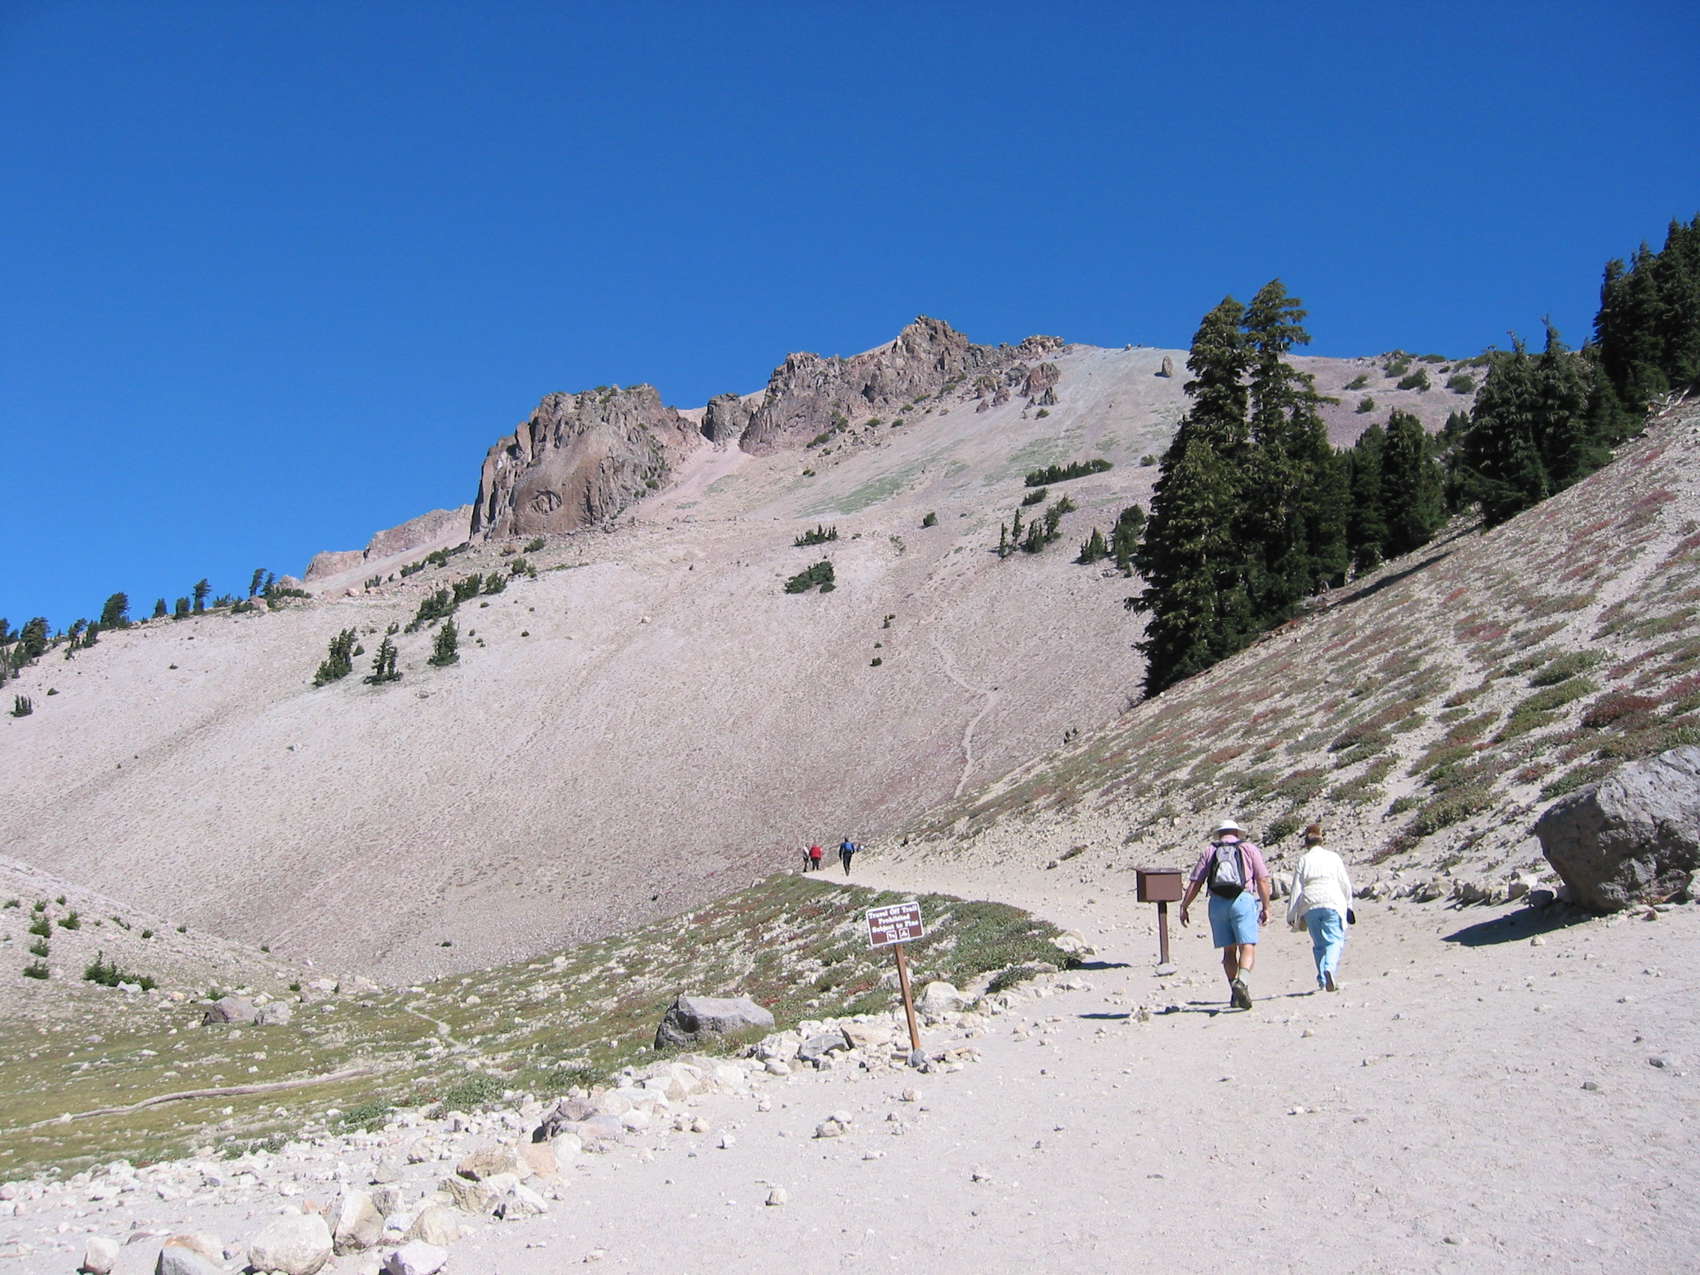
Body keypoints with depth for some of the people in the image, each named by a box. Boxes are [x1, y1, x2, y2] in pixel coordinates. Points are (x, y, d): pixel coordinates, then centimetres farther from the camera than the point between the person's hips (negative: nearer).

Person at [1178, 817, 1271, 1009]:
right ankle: (1241, 982, -32)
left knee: (1229, 950, 10)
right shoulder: (1249, 848, 12)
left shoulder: (1209, 851, 16)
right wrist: (1266, 908, 7)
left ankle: (1235, 994, 8)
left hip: (1217, 902, 2)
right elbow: (1263, 880, 3)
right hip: (1243, 900, -2)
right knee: (1248, 947, -7)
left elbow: (1195, 883, 9)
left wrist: (1184, 907, 14)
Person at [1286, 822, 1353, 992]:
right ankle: (1330, 969, -28)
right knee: (1335, 940, -2)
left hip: (1310, 905, 2)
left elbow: (1296, 889, 2)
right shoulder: (1333, 857, 6)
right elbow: (1345, 883, 7)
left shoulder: (1302, 860, 6)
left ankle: (1323, 980, 8)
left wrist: (1292, 915, 5)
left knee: (1319, 943, 13)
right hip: (1332, 902, -2)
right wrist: (1348, 905, 20)